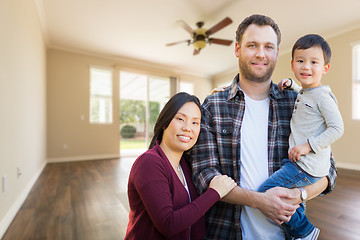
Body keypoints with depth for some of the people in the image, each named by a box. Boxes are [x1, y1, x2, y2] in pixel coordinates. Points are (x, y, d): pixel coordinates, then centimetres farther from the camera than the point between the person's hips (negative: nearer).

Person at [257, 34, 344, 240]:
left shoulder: (322, 96, -12)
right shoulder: (302, 94, 12)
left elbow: (337, 128, -16)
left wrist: (309, 145, -21)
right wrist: (288, 83, 19)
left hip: (308, 167, -9)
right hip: (297, 161, 9)